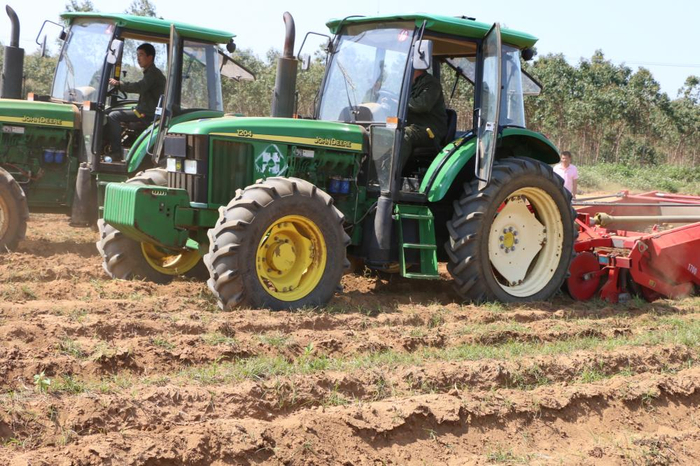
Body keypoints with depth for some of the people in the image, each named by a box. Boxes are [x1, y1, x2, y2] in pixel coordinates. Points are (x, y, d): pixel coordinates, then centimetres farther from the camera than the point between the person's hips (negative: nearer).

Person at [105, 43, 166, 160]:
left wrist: (118, 84, -24)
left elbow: (139, 87, -30)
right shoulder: (150, 73, 21)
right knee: (114, 112, 16)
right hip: (143, 110, 11)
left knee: (113, 116, -20)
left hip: (147, 114, -11)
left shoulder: (153, 73, -13)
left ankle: (116, 153, -22)